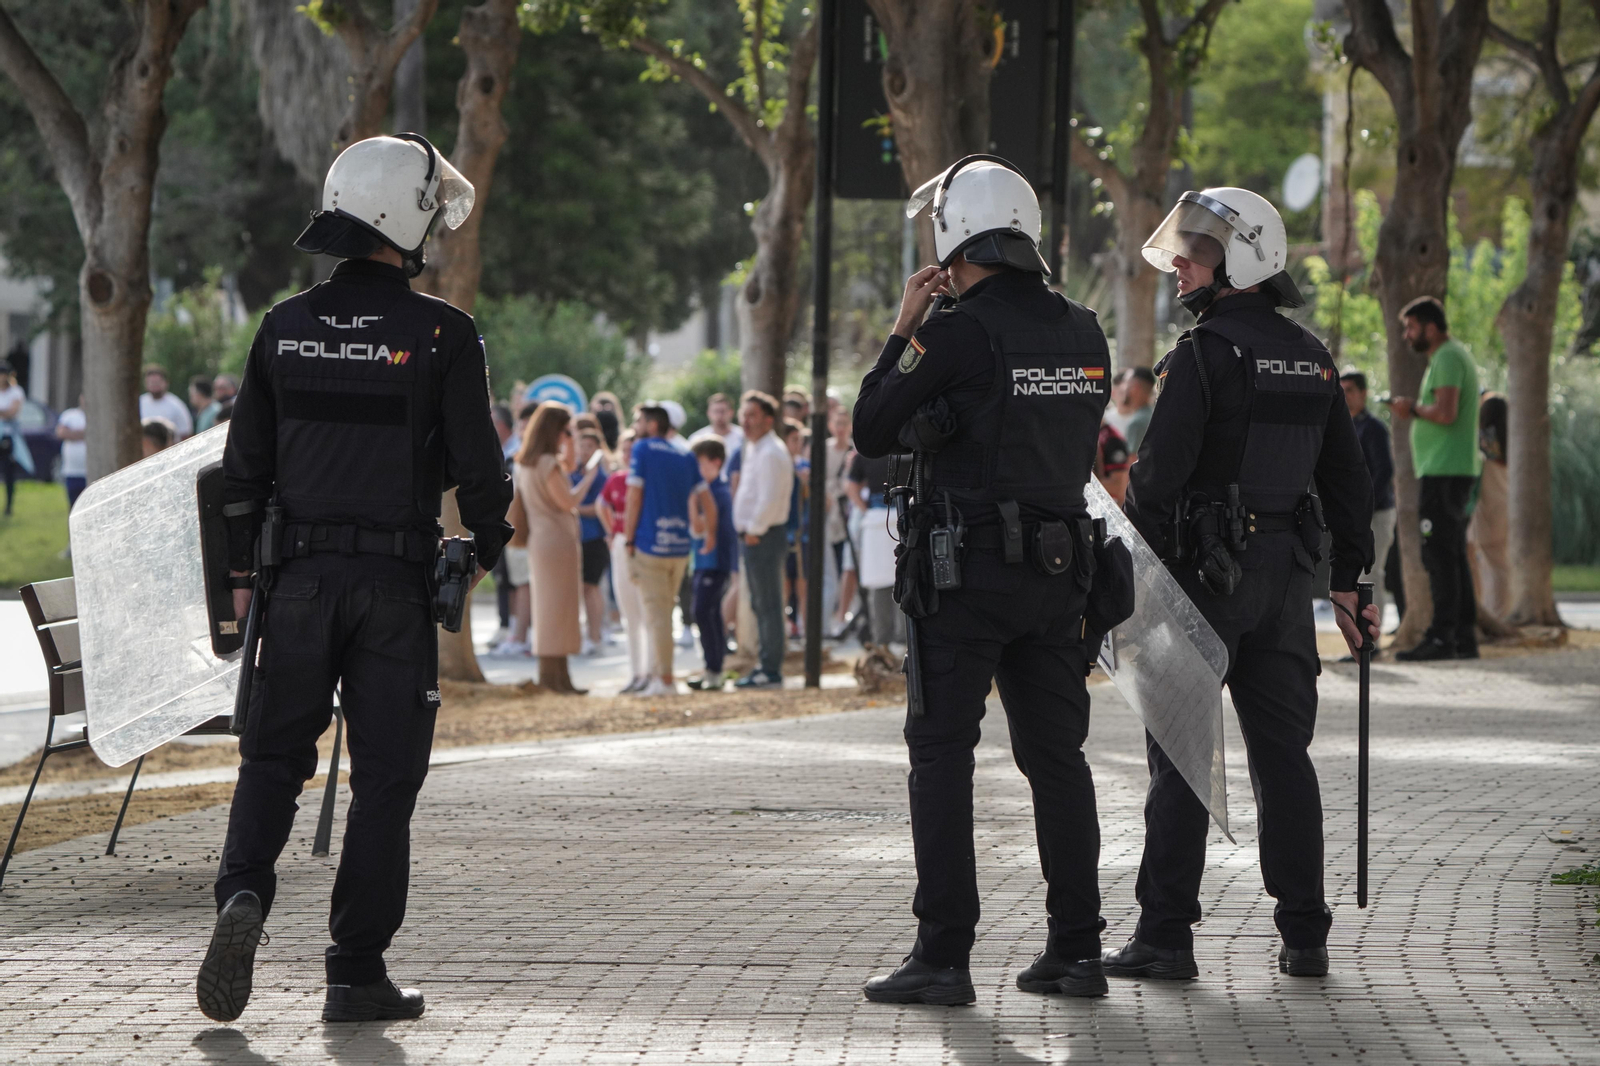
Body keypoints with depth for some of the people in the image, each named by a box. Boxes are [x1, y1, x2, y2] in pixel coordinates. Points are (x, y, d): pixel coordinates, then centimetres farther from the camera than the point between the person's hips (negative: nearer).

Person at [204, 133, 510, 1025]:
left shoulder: (287, 327, 4)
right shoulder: (442, 335, -8)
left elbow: (245, 464, 8)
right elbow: (477, 464, -7)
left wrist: (246, 572, 18)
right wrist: (489, 546, 13)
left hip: (301, 575, 3)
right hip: (397, 583, -3)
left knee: (275, 756, 12)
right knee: (384, 776, 3)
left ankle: (245, 892, -15)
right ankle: (357, 973, 3)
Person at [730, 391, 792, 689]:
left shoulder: (770, 453, -16)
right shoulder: (753, 450, 16)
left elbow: (769, 500, -22)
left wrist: (754, 531, -15)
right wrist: (750, 531, 14)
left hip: (763, 537, -10)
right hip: (754, 534, 10)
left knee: (768, 605, -7)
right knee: (761, 605, 14)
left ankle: (770, 670, -5)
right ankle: (766, 664, 20)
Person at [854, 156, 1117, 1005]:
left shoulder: (958, 333, -12)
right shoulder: (1083, 333, 8)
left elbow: (872, 432, -6)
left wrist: (903, 328, 4)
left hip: (970, 566, -6)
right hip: (1059, 567, 6)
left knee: (942, 754, -1)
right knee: (1056, 755, 11)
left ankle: (943, 955, -6)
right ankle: (1075, 949, 12)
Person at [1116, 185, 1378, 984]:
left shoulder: (1204, 353, -12)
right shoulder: (1311, 358, 11)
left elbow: (1158, 473, -16)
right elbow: (1347, 476, 15)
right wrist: (1348, 580, 19)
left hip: (1206, 569, -6)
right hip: (1287, 572, 6)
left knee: (1178, 754, -1)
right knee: (1283, 753, 10)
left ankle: (1165, 934, -3)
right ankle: (1304, 934, 9)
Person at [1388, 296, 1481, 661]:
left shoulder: (1448, 358, -11)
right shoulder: (1451, 356, 22)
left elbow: (1446, 413, -23)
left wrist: (1413, 408, -7)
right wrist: (1414, 410, 13)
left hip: (1443, 473, -11)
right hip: (1451, 470, 11)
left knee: (1440, 555, -12)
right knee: (1453, 556, 10)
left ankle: (1442, 637, -16)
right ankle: (1464, 637, 10)